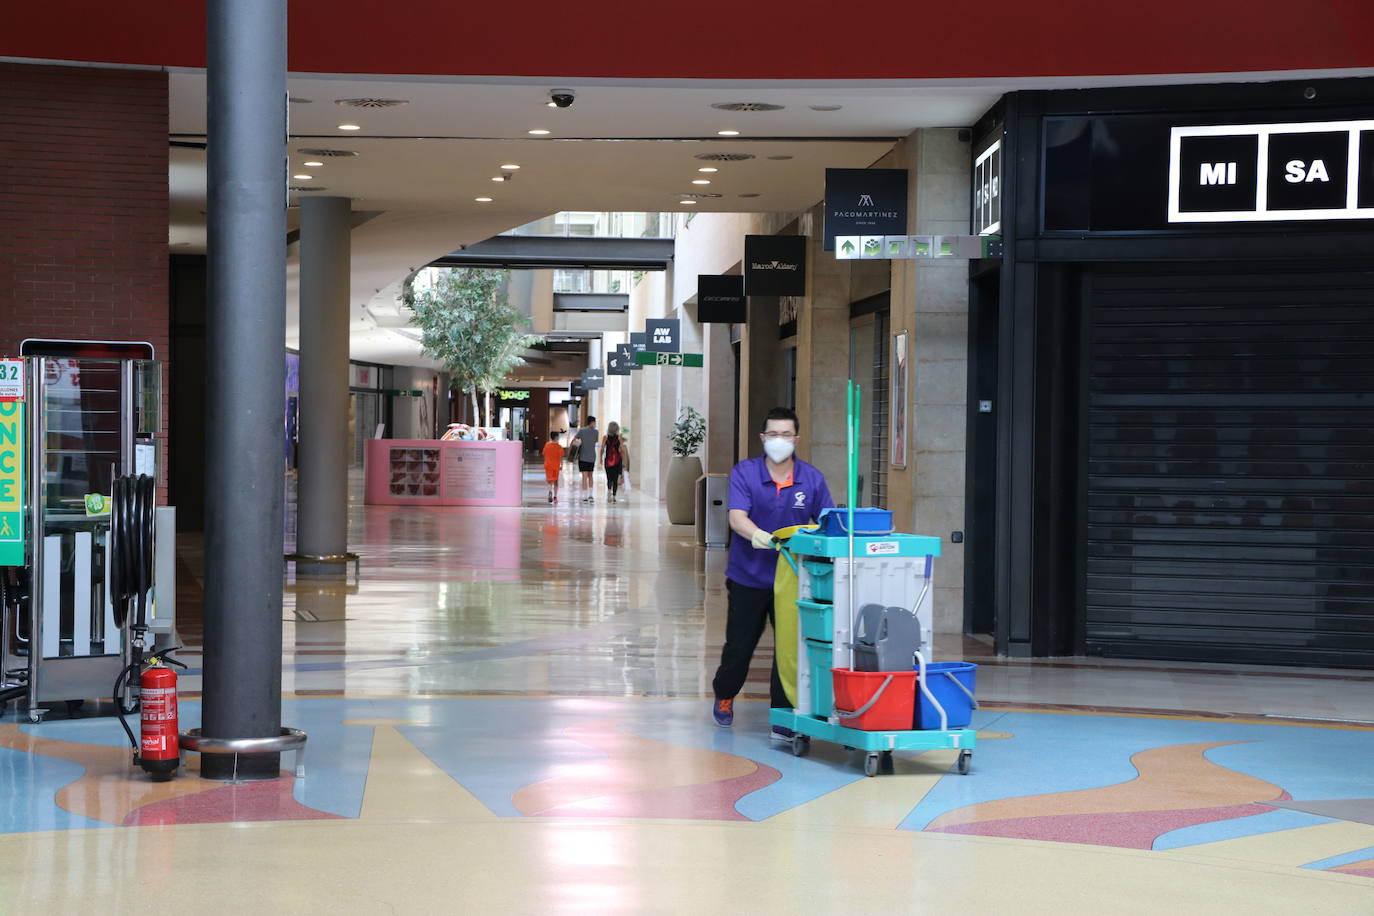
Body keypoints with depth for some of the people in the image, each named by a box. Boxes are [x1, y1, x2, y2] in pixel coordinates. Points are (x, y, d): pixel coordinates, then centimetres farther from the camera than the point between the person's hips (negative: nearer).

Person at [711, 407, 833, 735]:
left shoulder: (812, 479, -3)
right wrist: (756, 535, -41)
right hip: (749, 576, 0)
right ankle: (724, 696, 39)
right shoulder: (744, 473, -7)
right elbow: (737, 517, -20)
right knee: (739, 645, 11)